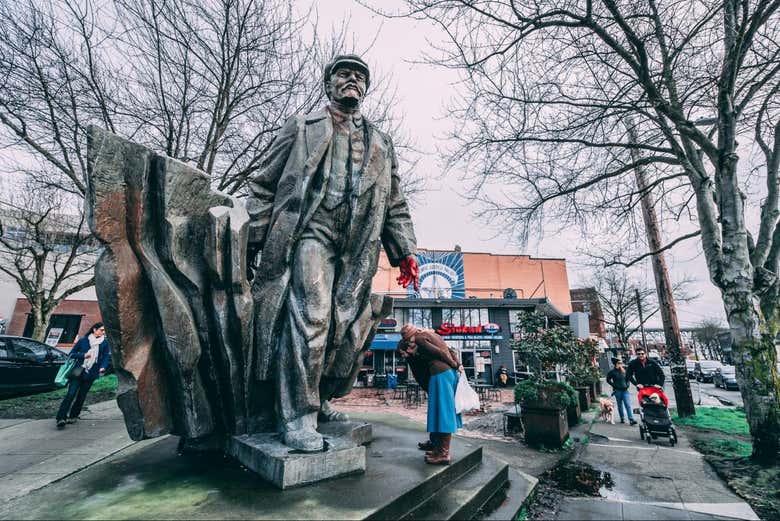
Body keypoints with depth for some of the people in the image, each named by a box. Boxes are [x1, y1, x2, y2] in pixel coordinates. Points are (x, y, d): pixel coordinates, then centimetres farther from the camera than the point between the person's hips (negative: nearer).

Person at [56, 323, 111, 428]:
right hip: (78, 371, -2)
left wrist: (102, 367, -12)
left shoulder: (104, 343, 4)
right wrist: (83, 355, -12)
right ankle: (61, 418, -8)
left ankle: (73, 416, 23)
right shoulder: (83, 340, 0)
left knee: (81, 396, 8)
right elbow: (71, 354, 5)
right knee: (71, 394, -10)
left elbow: (105, 357, 5)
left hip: (91, 374, 2)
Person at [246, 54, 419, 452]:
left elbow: (395, 206, 21)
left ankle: (320, 401, 21)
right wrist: (254, 239, 1)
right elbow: (263, 185, 12)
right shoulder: (301, 128, 17)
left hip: (358, 250, 4)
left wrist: (405, 252, 10)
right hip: (311, 235, -3)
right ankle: (297, 416, -6)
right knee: (311, 317, -19)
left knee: (350, 331, 2)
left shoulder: (381, 144, 25)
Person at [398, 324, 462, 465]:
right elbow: (450, 350, 16)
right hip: (450, 372, 10)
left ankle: (443, 453, 0)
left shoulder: (419, 338, -6)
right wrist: (457, 365, 7)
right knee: (442, 409, 18)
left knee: (442, 410, -5)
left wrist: (454, 365, -3)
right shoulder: (430, 334, 20)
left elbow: (439, 352, -12)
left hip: (440, 373, -10)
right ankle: (435, 442, 31)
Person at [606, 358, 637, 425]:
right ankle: (622, 418, 21)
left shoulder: (625, 370, 2)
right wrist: (614, 385, -6)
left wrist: (627, 384, 3)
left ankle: (631, 419, -9)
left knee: (628, 405, -7)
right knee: (620, 405, 10)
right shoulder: (612, 372, -7)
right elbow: (608, 380, 1)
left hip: (625, 390, 2)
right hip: (617, 391, -2)